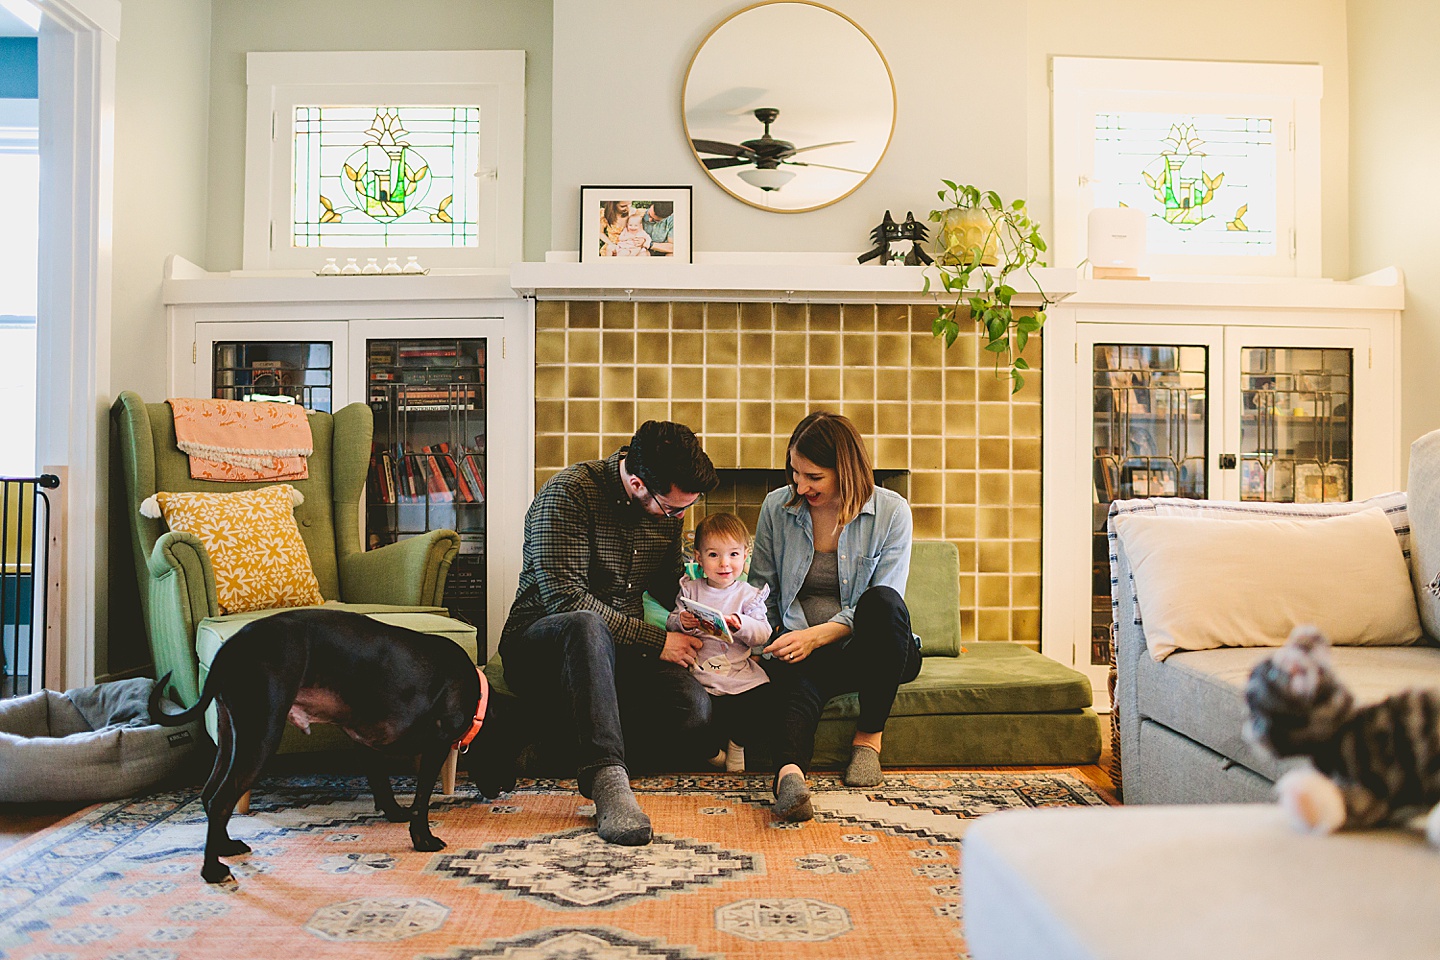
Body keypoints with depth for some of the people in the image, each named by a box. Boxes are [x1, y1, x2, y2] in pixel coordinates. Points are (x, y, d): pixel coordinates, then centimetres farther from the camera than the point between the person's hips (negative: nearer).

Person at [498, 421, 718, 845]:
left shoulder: (668, 509, 6)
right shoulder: (568, 493, -16)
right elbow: (564, 598, -24)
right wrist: (656, 641, -21)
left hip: (620, 652, 5)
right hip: (539, 648, -5)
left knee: (695, 706, -26)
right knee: (586, 624, -42)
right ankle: (607, 777, -45)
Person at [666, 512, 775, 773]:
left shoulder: (748, 594, 7)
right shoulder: (690, 590, 11)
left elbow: (763, 634, -2)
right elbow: (670, 624, 10)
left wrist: (739, 623, -20)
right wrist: (682, 622, -13)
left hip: (740, 674, 0)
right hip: (698, 671, 0)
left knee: (764, 704, -22)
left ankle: (737, 742, 6)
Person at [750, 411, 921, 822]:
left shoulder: (891, 512, -6)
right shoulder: (776, 507, 2)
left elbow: (881, 605, -10)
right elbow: (762, 588, 12)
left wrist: (817, 635, -24)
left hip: (873, 651, 0)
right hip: (805, 654, 0)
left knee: (882, 602, -35)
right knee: (800, 677, -37)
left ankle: (869, 736, -21)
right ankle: (790, 772, -65)